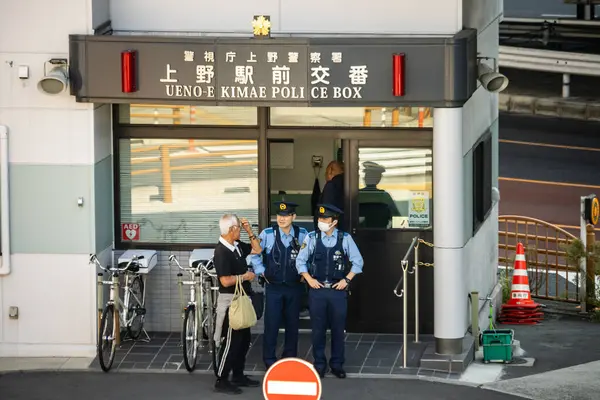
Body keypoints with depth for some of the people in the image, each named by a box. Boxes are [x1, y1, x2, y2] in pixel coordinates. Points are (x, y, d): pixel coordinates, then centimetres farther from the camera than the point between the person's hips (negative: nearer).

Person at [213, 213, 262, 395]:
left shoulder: (237, 246, 5)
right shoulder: (221, 252, -21)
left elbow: (257, 250, 19)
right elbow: (225, 281, -26)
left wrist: (249, 231, 6)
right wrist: (245, 276, -13)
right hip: (230, 300, -9)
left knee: (244, 339, 16)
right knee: (232, 341, -6)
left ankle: (238, 376, 26)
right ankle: (221, 381, 1)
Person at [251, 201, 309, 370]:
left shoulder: (302, 235, -1)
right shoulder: (267, 234, -7)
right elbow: (254, 253, 6)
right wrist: (261, 272, 3)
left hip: (295, 287, 2)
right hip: (274, 287, -2)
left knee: (292, 325, 9)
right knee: (271, 325, -4)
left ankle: (290, 359, 21)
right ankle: (269, 360, 6)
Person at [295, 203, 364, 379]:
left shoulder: (345, 239, -1)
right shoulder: (311, 238, -1)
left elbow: (358, 262, 6)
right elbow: (300, 261, 7)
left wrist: (346, 280, -2)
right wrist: (309, 279, -2)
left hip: (338, 290, 0)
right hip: (317, 289, 0)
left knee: (338, 329, 5)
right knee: (318, 329, 4)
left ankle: (337, 364, 16)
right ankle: (319, 364, 14)